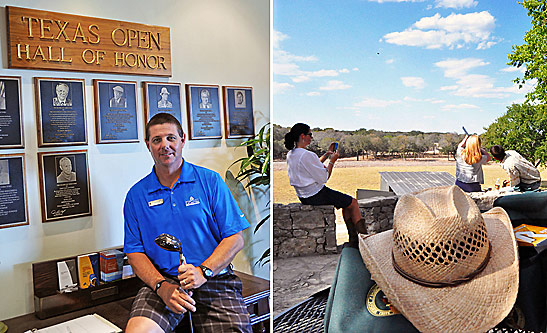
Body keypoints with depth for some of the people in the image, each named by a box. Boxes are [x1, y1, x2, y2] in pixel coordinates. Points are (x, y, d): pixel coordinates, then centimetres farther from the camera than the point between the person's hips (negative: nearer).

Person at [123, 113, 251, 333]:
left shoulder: (210, 181, 4)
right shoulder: (136, 195, 10)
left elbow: (235, 239, 0)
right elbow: (134, 252, 6)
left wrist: (203, 272, -15)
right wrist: (162, 286, -12)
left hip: (214, 279, 0)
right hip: (163, 280, 1)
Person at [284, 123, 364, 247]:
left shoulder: (290, 154, 5)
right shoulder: (306, 155, -25)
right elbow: (324, 178, -19)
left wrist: (327, 154, 14)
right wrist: (332, 161, -7)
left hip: (304, 196, 10)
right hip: (316, 196, -10)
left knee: (346, 202, 22)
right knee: (353, 203, 6)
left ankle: (353, 238, 23)